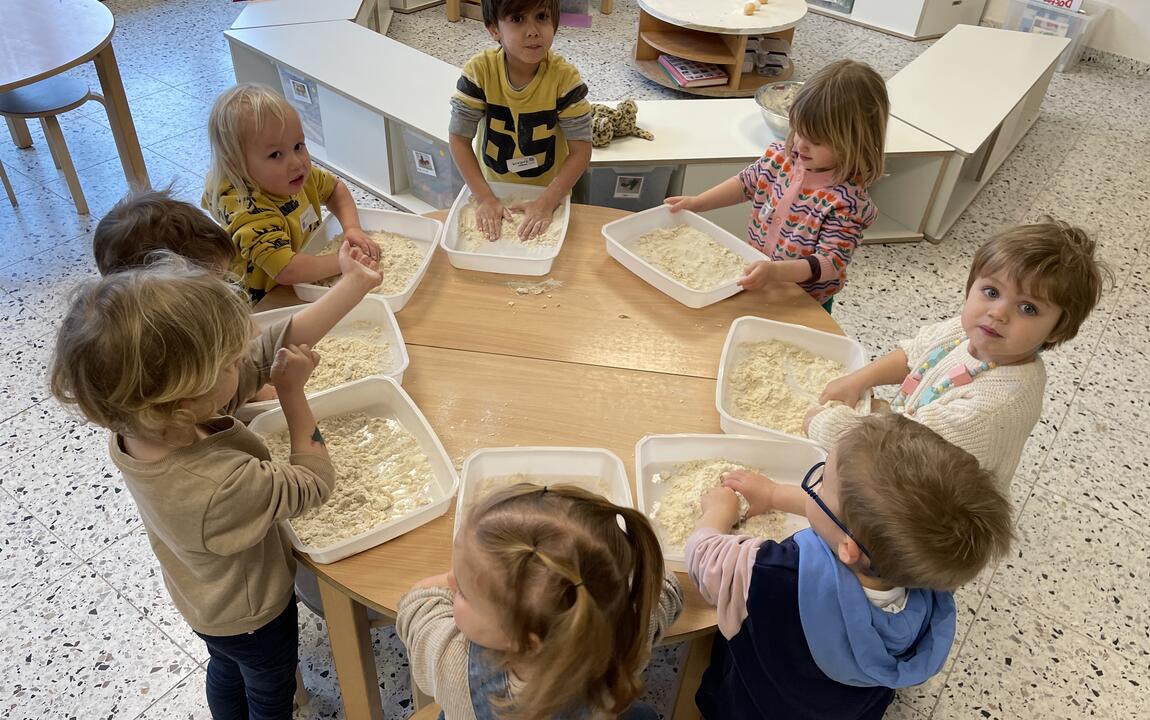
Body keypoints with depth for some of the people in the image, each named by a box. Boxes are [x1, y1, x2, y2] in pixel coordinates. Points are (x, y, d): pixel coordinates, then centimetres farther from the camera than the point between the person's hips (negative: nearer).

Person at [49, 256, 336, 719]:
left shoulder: (131, 433, -26)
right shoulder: (224, 487, -47)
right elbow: (314, 484, -30)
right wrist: (293, 393, -29)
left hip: (204, 599, 6)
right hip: (253, 615, -6)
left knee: (226, 671, 36)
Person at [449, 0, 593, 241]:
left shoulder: (564, 78, -23)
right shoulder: (479, 71, -21)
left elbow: (581, 150, -20)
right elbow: (459, 139, -16)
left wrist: (545, 203, -28)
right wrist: (486, 198, -23)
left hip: (550, 193, -1)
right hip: (494, 189, 1)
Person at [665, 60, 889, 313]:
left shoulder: (846, 201, -30)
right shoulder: (783, 156, -13)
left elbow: (831, 262, -32)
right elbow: (746, 183, 4)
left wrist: (775, 271, -47)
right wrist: (697, 203, -7)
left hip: (804, 302, -5)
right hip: (757, 282, 5)